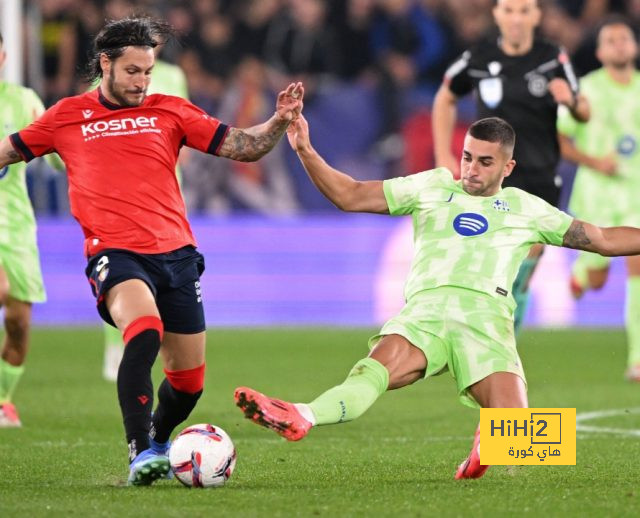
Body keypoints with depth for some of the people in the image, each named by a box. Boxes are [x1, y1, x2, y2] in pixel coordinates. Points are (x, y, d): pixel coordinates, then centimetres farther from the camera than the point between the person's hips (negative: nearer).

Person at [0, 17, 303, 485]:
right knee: (144, 334, -33)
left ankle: (158, 441, 38)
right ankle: (140, 452, -29)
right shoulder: (68, 117, 9)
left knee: (189, 379, 7)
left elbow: (242, 146, 8)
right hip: (115, 255, -3)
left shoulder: (169, 112, 11)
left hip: (176, 254, 3)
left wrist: (280, 121, -7)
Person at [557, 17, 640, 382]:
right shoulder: (587, 89, -6)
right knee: (597, 281, 7)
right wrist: (593, 161, -16)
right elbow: (557, 140, -4)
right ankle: (582, 268, 47)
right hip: (596, 196, -1)